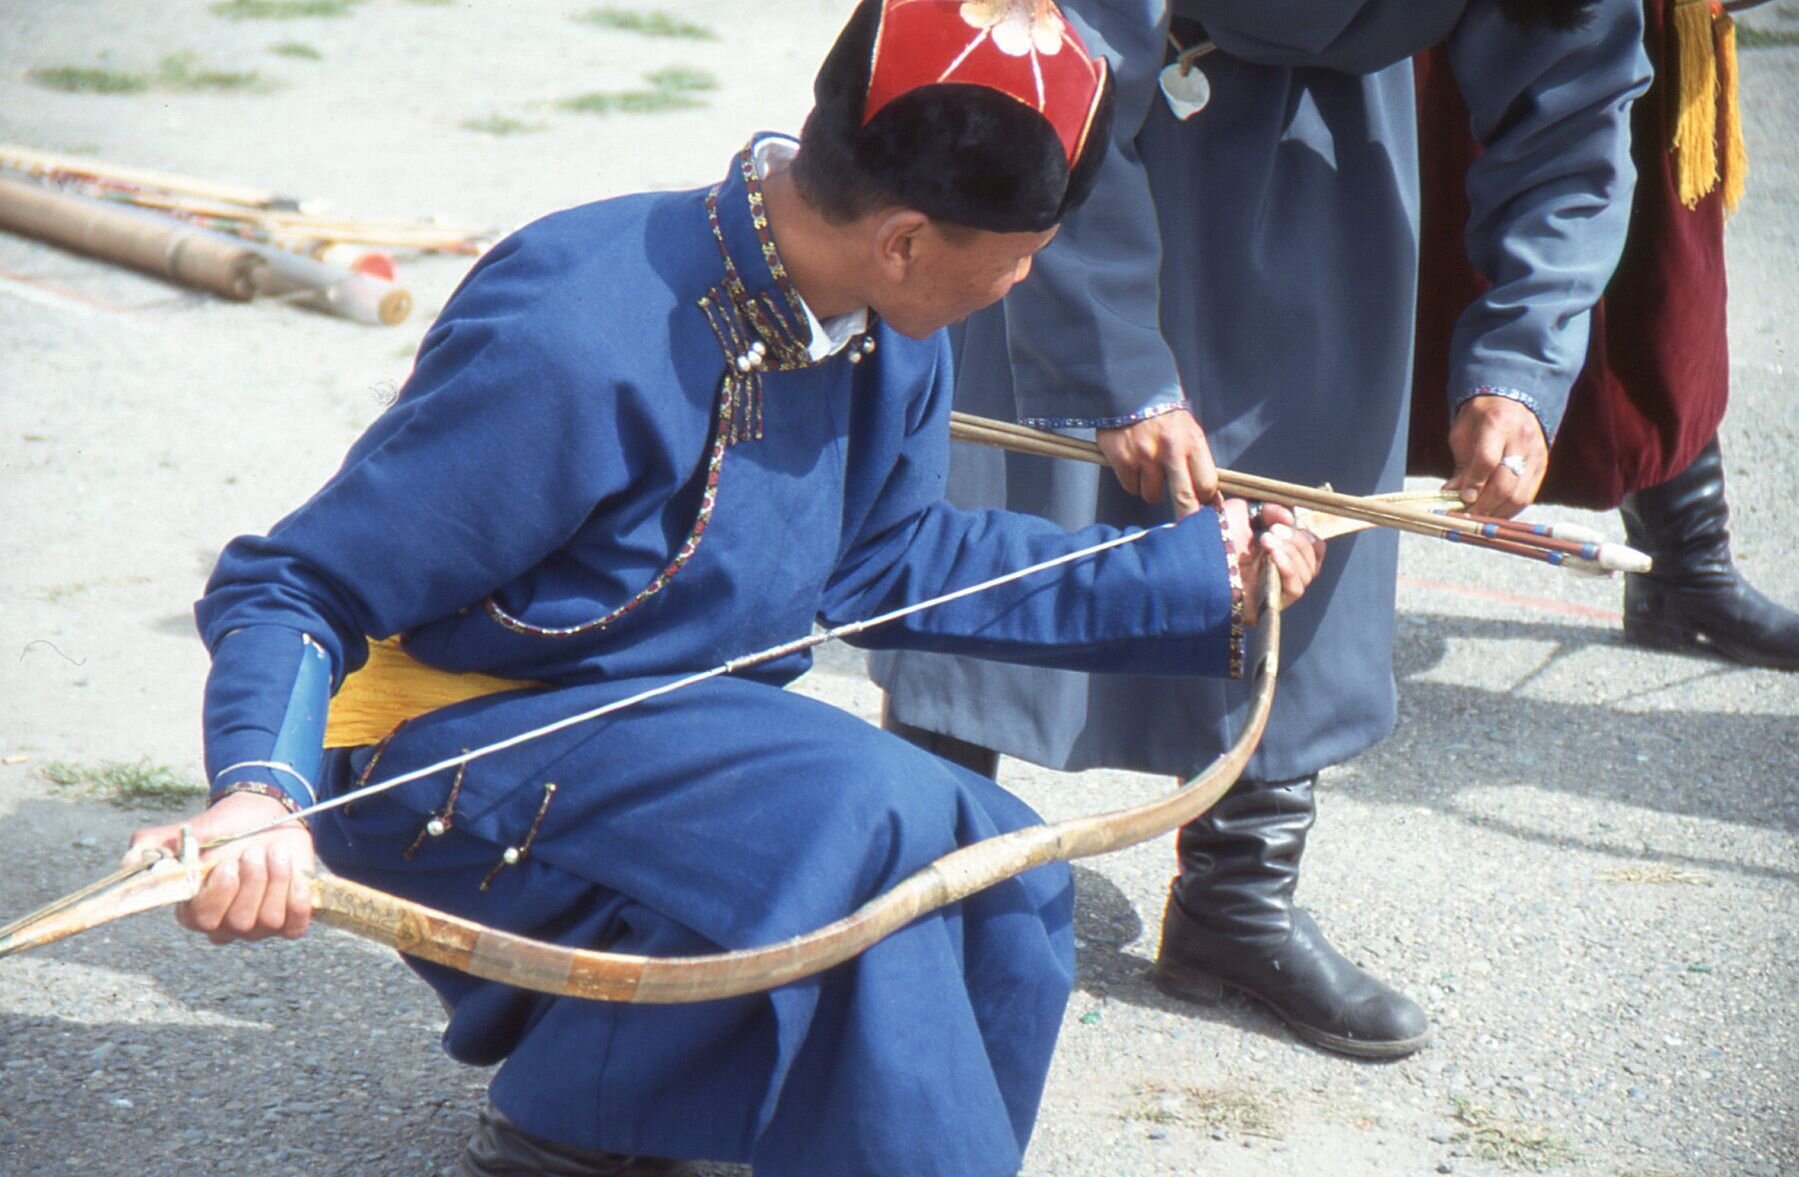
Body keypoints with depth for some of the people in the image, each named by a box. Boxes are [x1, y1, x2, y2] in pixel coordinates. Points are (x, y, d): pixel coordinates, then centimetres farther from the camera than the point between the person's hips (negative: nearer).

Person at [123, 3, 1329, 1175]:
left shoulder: (889, 336, -4)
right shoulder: (573, 345, -29)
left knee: (1008, 882, -7)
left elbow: (882, 559, 14)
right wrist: (259, 795, -43)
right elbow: (290, 587, -22)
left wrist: (1204, 578, 12)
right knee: (863, 822, -30)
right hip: (452, 759, -8)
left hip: (682, 734, 8)